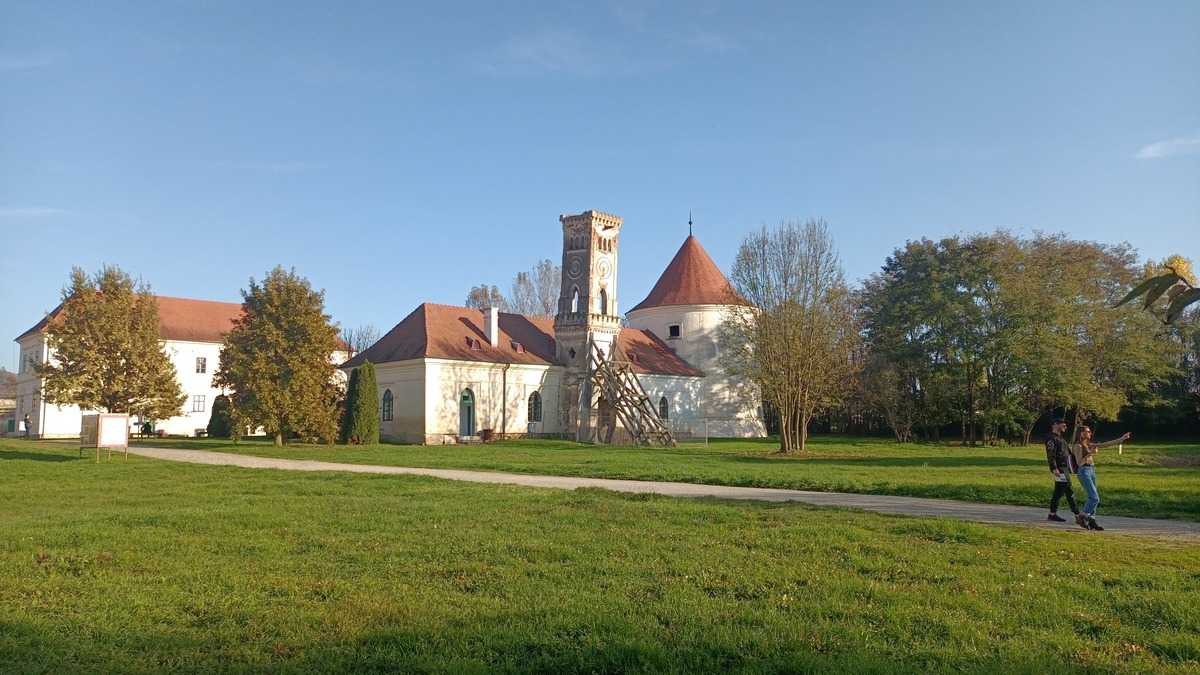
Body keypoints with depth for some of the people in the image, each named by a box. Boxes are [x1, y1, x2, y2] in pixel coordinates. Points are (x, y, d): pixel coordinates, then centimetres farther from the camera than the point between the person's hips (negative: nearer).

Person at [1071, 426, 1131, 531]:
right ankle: (1083, 517, 1)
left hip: (1092, 471, 8)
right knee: (1095, 498, -12)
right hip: (1083, 471, -8)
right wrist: (1090, 454, -23)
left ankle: (1091, 520, 12)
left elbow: (1106, 444, 15)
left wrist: (1121, 439, 13)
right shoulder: (1078, 446, -9)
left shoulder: (1089, 445, 15)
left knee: (1092, 498, 7)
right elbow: (1079, 462, -15)